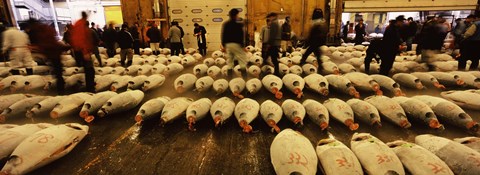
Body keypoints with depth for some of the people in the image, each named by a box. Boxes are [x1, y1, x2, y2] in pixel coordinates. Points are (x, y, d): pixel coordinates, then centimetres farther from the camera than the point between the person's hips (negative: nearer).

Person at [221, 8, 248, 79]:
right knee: (243, 60, 1)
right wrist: (243, 45, -10)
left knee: (229, 61, 12)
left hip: (228, 44, 6)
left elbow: (223, 35, 12)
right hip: (236, 44, -6)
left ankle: (229, 77, 13)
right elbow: (241, 35, -13)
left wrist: (223, 45, 16)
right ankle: (244, 77, -3)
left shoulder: (225, 24, 11)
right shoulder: (239, 24, -9)